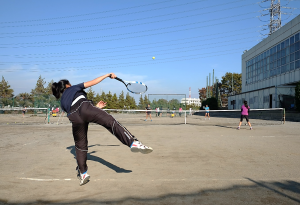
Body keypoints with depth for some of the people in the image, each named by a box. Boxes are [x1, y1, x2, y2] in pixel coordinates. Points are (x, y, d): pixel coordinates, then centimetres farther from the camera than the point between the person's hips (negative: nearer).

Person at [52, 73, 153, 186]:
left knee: (80, 145, 18)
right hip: (84, 107, -4)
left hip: (74, 117, 5)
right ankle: (133, 142, -35)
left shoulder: (62, 102, 38)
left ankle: (83, 173, 23)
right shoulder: (73, 88, 30)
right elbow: (93, 82, 23)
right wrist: (108, 75, 32)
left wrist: (95, 108, 41)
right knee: (110, 122, -15)